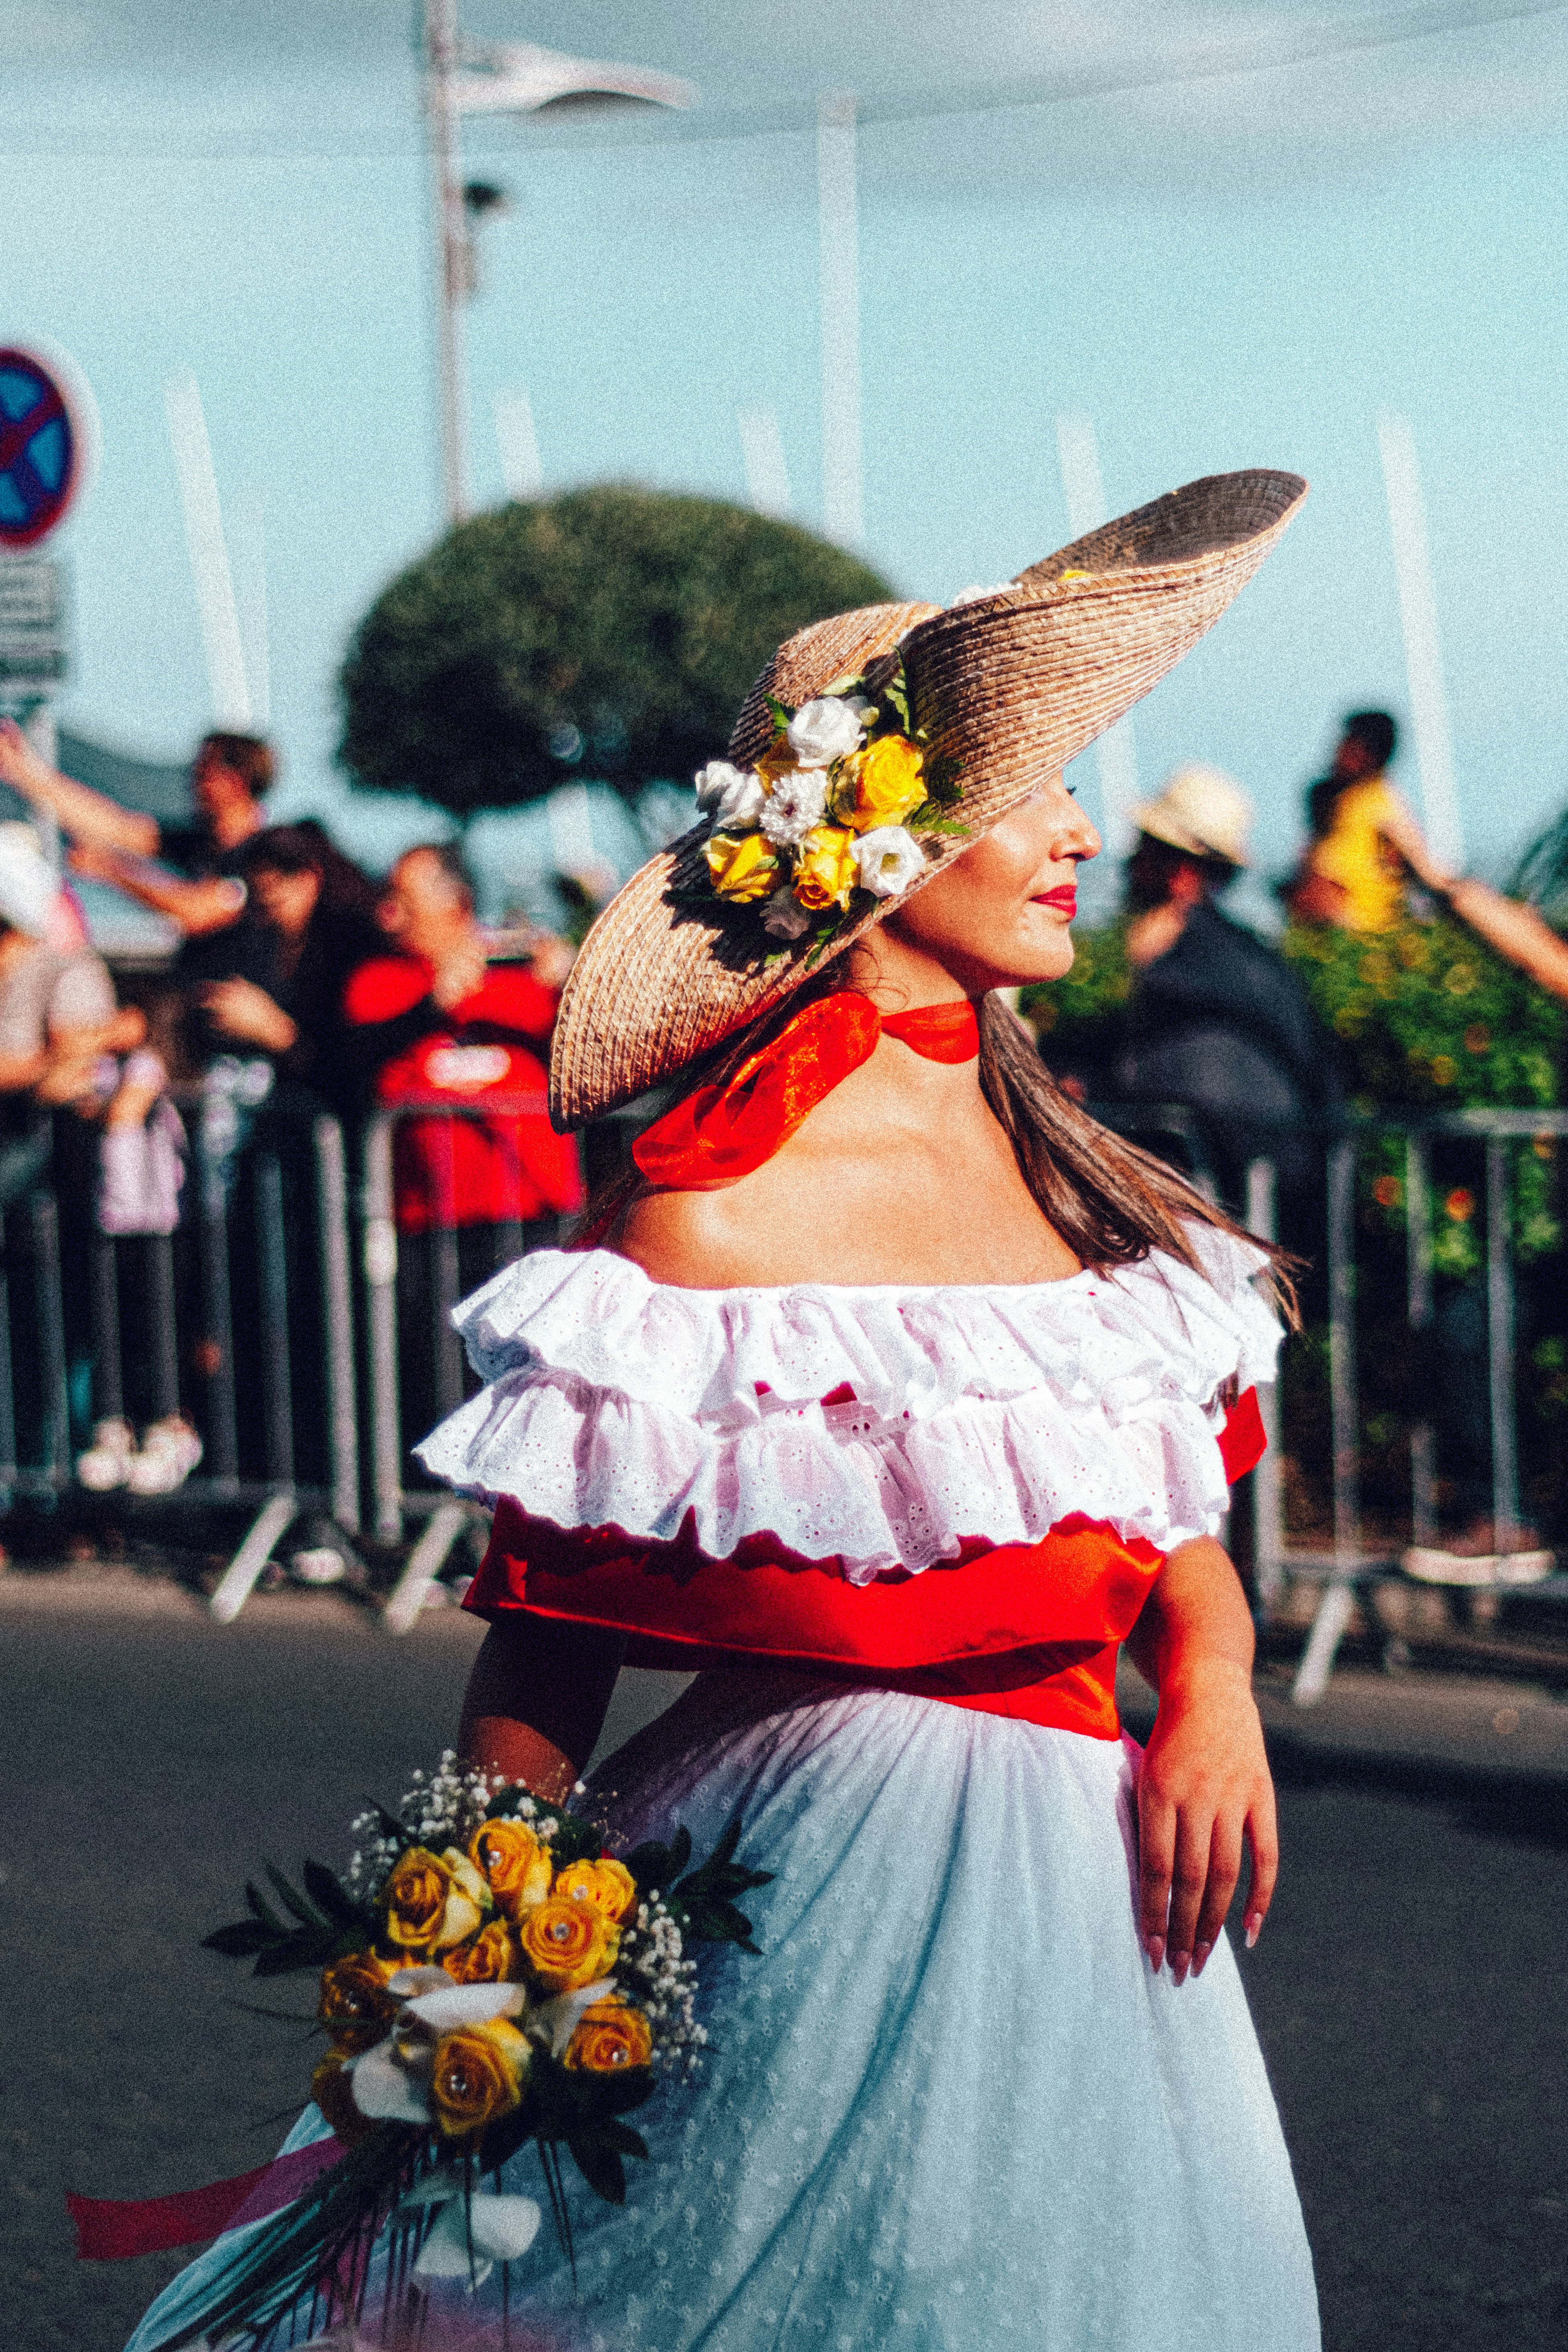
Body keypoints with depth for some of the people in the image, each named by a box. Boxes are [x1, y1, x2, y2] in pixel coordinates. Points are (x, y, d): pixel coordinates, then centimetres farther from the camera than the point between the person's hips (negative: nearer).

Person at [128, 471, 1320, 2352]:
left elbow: (1184, 1535, 16)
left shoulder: (1080, 1190, 6)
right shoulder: (713, 1222, -13)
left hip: (1087, 1906, 7)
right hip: (803, 1896, -6)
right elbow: (541, 1665, -10)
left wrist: (1212, 1686, -6)